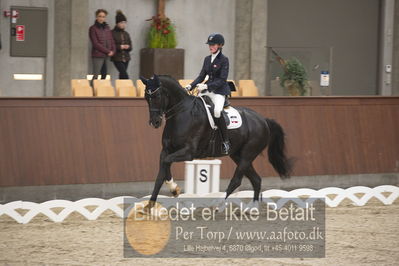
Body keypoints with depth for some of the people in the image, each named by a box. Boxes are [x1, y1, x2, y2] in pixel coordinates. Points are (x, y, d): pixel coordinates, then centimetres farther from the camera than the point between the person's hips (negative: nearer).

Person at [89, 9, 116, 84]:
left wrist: (112, 51, -4)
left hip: (107, 56, 6)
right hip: (98, 56, -6)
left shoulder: (107, 28, 13)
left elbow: (112, 41, 15)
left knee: (104, 75, 7)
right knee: (96, 76, -11)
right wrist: (108, 51, -11)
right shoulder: (93, 28, -4)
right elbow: (95, 44, -10)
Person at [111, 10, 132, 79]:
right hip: (117, 58, -6)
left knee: (122, 76, 6)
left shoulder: (126, 34, 14)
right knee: (124, 74, -17)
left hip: (126, 58, 6)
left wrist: (127, 47, -9)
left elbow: (130, 47, 14)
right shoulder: (113, 33, -4)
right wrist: (120, 47, -17)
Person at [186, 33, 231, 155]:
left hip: (220, 91, -7)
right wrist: (191, 86, -1)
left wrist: (207, 86, -23)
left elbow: (222, 80, -13)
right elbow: (201, 76, 16)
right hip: (207, 90, 7)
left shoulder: (224, 60, -7)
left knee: (217, 111, -31)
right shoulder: (207, 59, 13)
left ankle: (226, 141, -23)